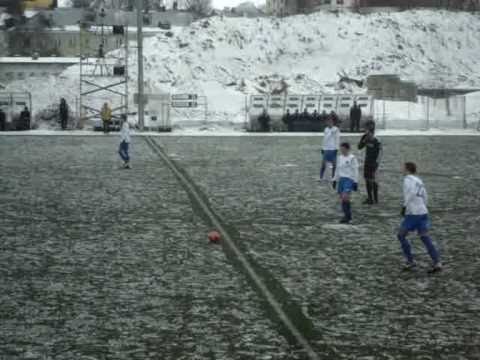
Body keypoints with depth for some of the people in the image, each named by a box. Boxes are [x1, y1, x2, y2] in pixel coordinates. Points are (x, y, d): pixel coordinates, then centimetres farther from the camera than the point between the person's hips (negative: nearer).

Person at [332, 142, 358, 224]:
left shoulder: (352, 158, -6)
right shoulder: (340, 158, 14)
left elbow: (355, 171, -6)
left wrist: (355, 182, -10)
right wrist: (335, 180, 21)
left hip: (349, 179, -7)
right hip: (341, 179, 7)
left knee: (345, 197, -20)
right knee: (341, 198, 4)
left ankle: (348, 216, -14)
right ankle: (347, 216, 13)